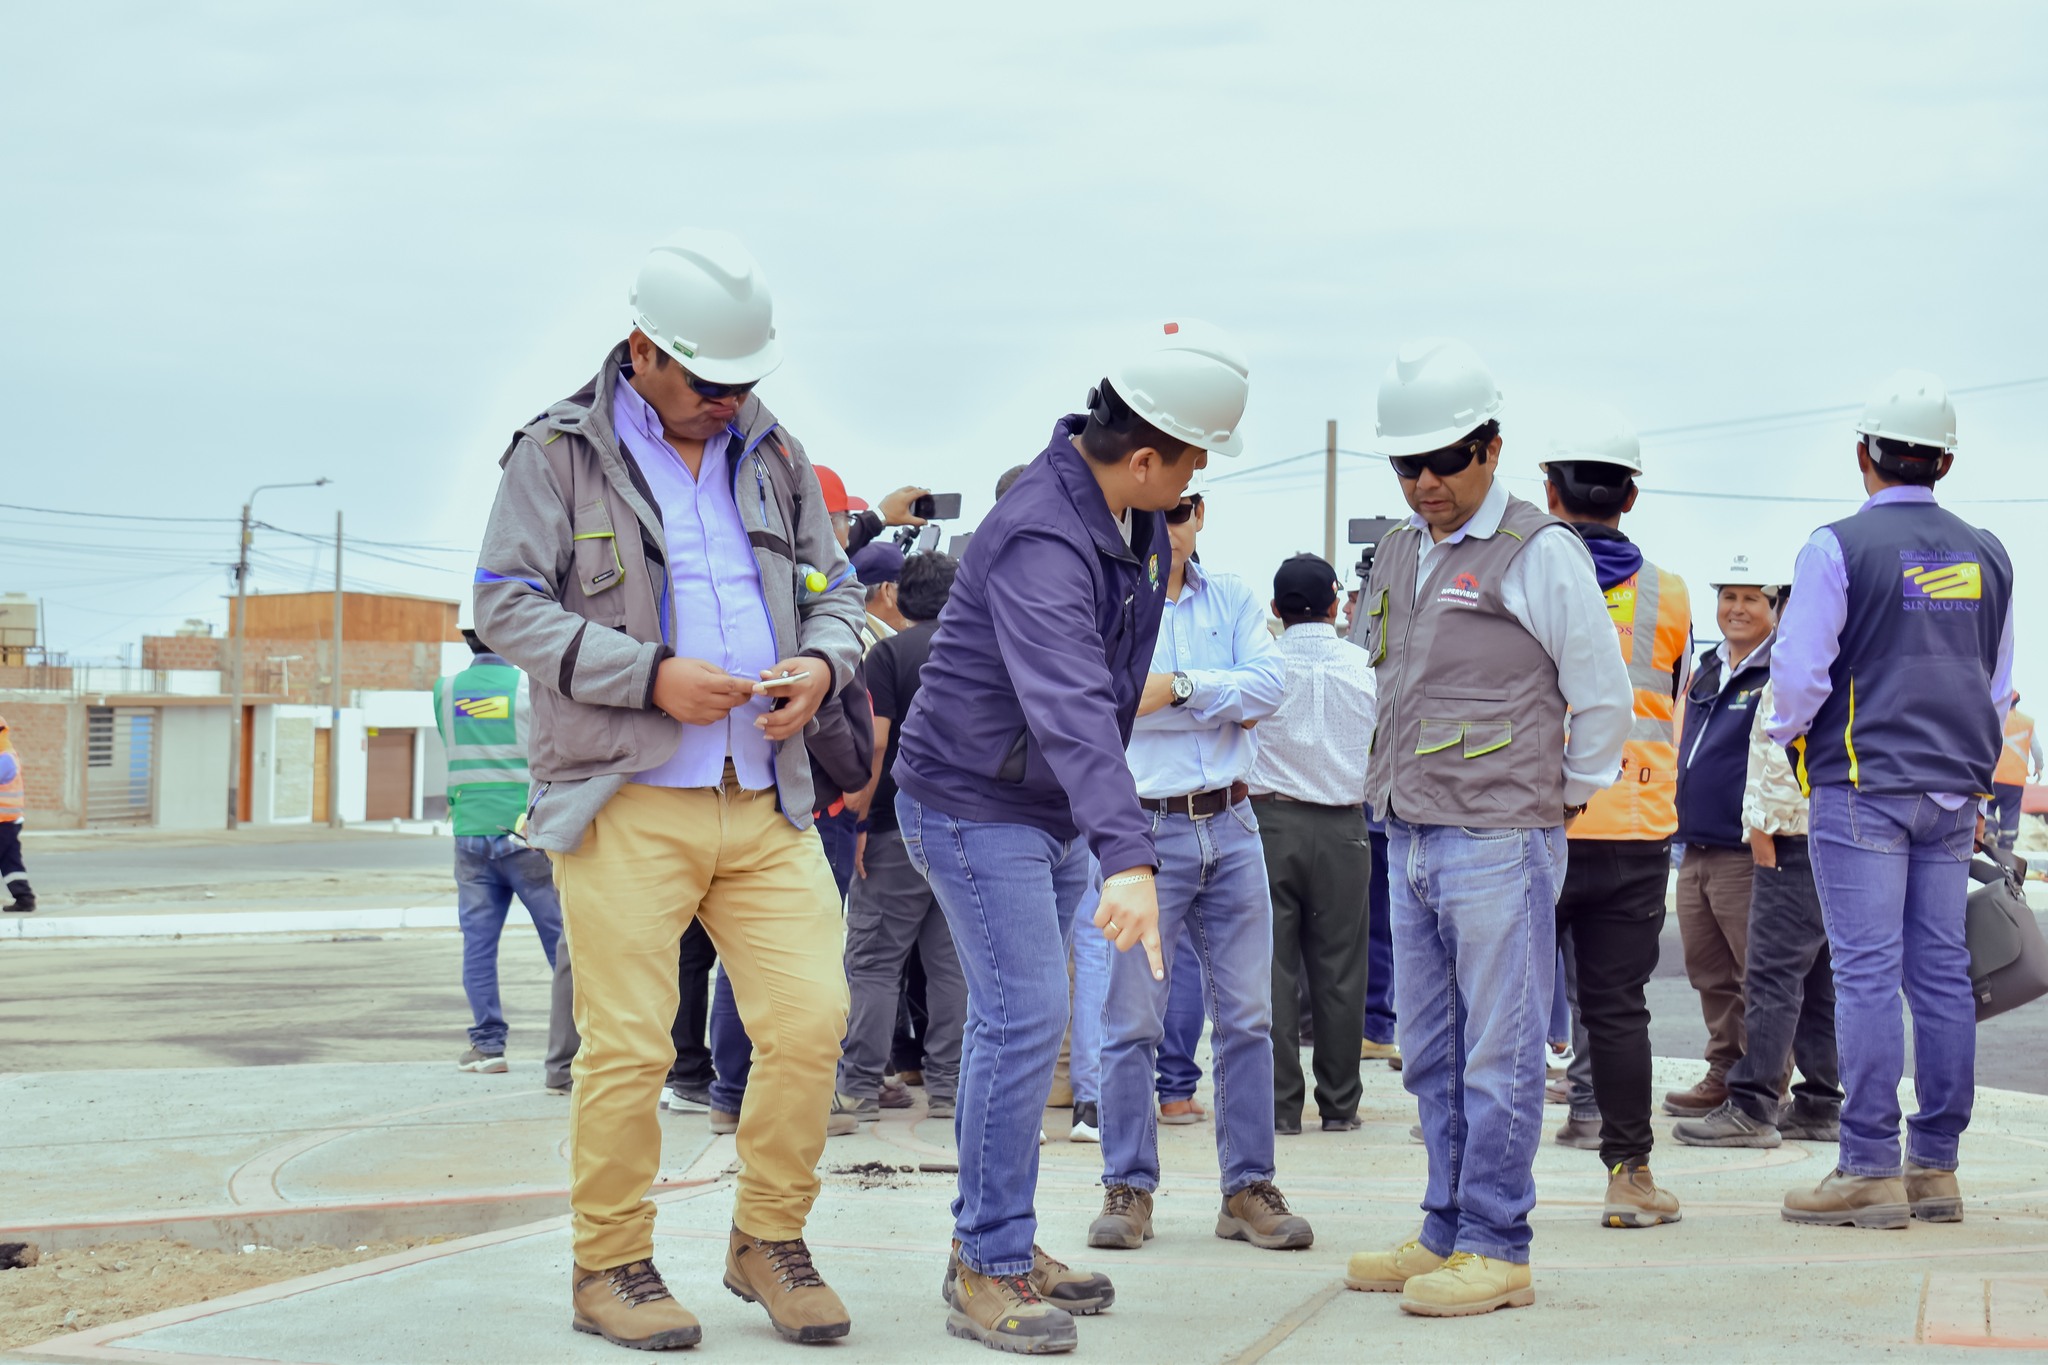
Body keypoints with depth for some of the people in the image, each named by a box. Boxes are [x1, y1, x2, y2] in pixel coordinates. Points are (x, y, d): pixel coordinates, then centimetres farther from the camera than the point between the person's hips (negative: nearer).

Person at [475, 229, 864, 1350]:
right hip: (627, 804, -4)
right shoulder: (561, 453, 1)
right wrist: (649, 675, -14)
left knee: (811, 1019, -3)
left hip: (766, 802, 5)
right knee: (628, 1045, -4)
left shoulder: (773, 456, 16)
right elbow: (507, 603, -5)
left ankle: (768, 1243, 15)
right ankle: (610, 1269, 12)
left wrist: (821, 662, -1)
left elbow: (833, 586, 23)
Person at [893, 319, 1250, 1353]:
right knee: (1024, 1019, -14)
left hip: (1052, 814, 10)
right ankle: (989, 1276, -8)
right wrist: (1130, 857, -54)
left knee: (1017, 1022, 14)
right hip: (976, 803, -10)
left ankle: (990, 1244, 23)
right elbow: (1071, 711, -44)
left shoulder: (1126, 517, 1)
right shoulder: (1041, 544, -30)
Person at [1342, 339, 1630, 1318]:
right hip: (1412, 837, 8)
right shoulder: (1398, 556, 15)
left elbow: (1604, 697, -4)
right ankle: (1446, 1232, 21)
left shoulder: (1540, 554, -8)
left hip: (1499, 842, -8)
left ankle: (1495, 1248, 1)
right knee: (1432, 1055, 12)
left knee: (1498, 1054, -4)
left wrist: (1562, 799, 2)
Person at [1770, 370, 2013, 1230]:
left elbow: (1799, 672, -10)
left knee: (1867, 973, -6)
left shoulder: (1839, 547, -8)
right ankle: (1936, 1166, 10)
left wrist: (1788, 737, 9)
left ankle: (1870, 1170, -7)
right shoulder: (1986, 555, 11)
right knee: (1942, 971, 7)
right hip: (1952, 794, 6)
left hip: (1861, 788, -6)